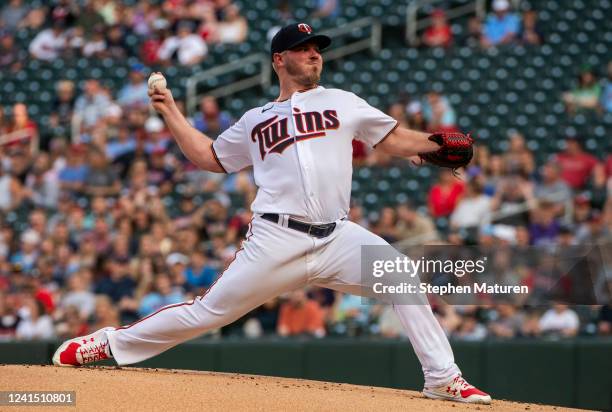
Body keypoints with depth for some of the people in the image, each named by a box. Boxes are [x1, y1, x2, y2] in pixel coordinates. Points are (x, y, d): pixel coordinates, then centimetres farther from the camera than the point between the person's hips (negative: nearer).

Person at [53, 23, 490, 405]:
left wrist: (436, 143, -3)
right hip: (277, 241, -1)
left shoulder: (341, 102, 17)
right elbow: (208, 157, 27)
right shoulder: (256, 121, 18)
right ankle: (110, 342, 14)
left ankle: (442, 378, -11)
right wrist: (171, 112, 22)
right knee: (208, 311, -2)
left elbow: (395, 139, 14)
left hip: (336, 237, 1)